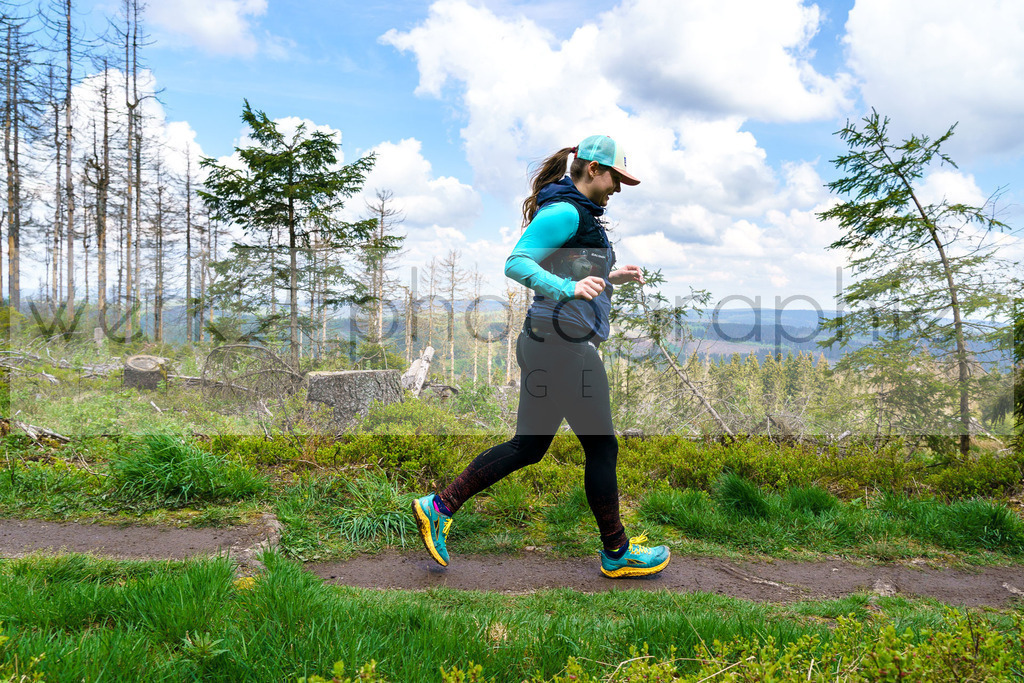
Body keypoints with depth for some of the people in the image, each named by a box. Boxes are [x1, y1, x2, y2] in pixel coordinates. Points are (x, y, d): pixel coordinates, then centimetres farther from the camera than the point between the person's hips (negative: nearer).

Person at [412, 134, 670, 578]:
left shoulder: (576, 214, 20)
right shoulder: (565, 211, -12)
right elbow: (516, 263, -23)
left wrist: (610, 278, 24)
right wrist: (569, 288, -35)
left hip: (545, 342, 10)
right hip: (564, 344, -10)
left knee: (527, 446, 14)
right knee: (602, 447, 4)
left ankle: (439, 507, 16)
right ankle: (617, 554, 21)